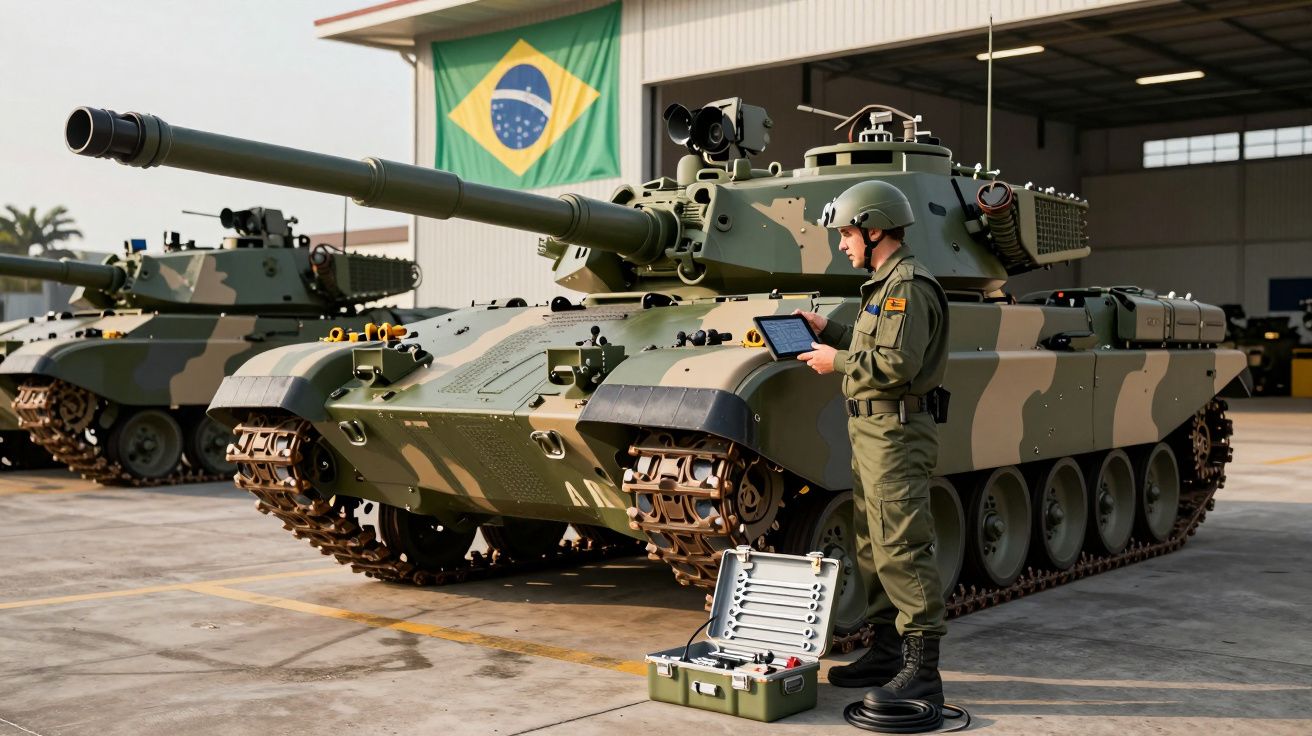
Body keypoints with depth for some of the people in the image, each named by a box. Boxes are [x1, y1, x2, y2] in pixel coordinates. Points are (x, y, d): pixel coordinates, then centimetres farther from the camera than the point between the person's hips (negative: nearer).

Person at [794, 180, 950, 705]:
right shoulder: (885, 285, 19)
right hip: (871, 430, 11)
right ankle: (888, 651, 24)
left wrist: (837, 360, -12)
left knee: (901, 551, -10)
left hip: (895, 431, -11)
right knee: (873, 548, 15)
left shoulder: (907, 287, -14)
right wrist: (829, 331, 14)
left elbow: (896, 363, -23)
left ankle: (922, 670, -6)